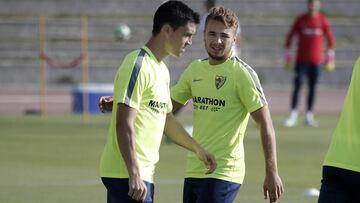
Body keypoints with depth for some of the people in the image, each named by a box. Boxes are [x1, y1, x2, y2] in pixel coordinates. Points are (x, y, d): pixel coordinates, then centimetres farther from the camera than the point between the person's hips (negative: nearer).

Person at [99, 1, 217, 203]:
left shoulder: (162, 70, 17)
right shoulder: (138, 66, -14)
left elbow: (167, 119, 29)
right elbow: (124, 125, -20)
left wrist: (198, 149, 29)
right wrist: (134, 175, -25)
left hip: (144, 173, 10)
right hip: (127, 174, -10)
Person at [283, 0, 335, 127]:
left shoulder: (323, 20, 3)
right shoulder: (300, 20, 0)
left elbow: (330, 39, 8)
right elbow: (290, 37, 5)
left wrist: (330, 58, 5)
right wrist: (288, 57, 2)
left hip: (316, 61, 1)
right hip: (301, 60, -1)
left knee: (313, 87, 5)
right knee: (297, 86, -8)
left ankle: (309, 116, 13)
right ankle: (293, 115, -7)